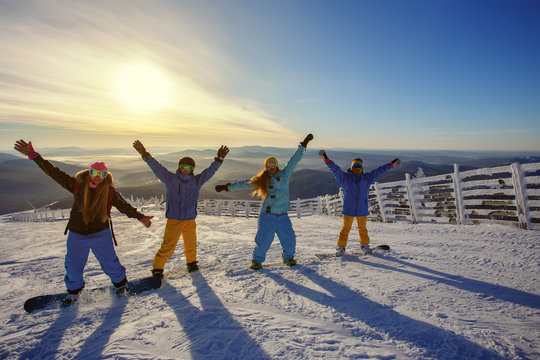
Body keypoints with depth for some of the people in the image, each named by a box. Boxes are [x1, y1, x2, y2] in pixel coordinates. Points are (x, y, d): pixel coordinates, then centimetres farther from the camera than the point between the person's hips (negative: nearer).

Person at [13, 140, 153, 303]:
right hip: (77, 235, 2)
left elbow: (125, 206, -1)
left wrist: (140, 217, -2)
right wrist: (33, 155, -12)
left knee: (110, 262, 5)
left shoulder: (109, 192, -9)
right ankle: (74, 290, 42)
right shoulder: (77, 185, -8)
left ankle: (120, 284, 31)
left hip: (100, 234, -2)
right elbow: (54, 172, -8)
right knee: (73, 266, 14)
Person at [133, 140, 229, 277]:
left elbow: (210, 171, 4)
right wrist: (145, 154, -11)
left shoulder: (197, 181, 5)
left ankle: (191, 262, 40)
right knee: (167, 246, -3)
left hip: (190, 220, 3)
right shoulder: (170, 178, 1)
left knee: (191, 245, 15)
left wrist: (219, 159, -4)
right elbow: (156, 167, -3)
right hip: (173, 220, -2)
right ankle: (157, 268, 17)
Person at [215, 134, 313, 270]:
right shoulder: (261, 180, 4)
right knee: (264, 240, -2)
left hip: (283, 216, 2)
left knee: (289, 239, 6)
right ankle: (257, 260, 22)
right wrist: (227, 187, 7)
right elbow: (244, 184, 8)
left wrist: (303, 145, 11)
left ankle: (288, 258, 34)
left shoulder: (285, 174, 7)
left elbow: (294, 160, 9)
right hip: (267, 216, -2)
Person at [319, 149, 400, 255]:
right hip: (348, 209, -2)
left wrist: (391, 164, 13)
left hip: (362, 209, 2)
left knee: (362, 228, 16)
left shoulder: (367, 178, 8)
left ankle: (365, 245, 34)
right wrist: (326, 159, -11)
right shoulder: (345, 177, 2)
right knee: (346, 228, 4)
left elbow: (379, 170, 11)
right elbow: (335, 168, -3)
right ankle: (341, 247, 15)